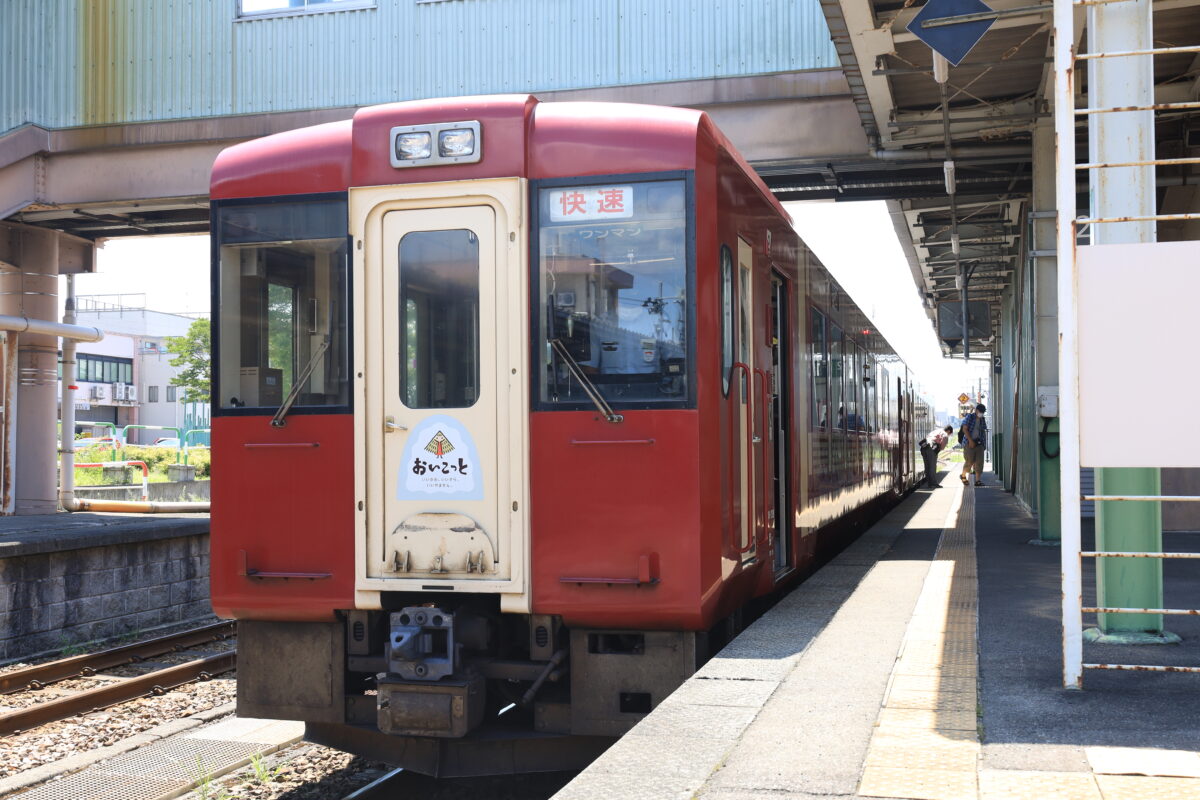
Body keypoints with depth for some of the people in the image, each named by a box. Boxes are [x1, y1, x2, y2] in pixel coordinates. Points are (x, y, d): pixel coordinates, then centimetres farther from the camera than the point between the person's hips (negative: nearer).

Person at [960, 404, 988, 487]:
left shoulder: (982, 420, 13)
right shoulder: (969, 417, -3)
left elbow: (984, 431, 18)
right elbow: (965, 429, -9)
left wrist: (984, 442, 8)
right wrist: (970, 440, -15)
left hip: (979, 443, 5)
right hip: (969, 442, -5)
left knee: (979, 462, -3)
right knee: (969, 461, -7)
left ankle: (978, 480, -2)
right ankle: (963, 475, 17)